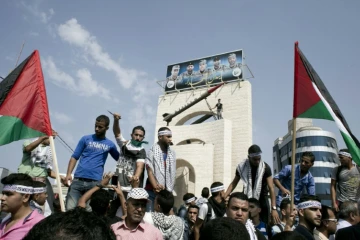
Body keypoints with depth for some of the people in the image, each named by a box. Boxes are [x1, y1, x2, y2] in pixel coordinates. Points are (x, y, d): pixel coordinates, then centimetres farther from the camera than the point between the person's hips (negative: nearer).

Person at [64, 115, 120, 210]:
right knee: (70, 208, -3)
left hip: (95, 182, 0)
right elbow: (74, 157, 5)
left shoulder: (110, 144, 12)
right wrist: (68, 174, -7)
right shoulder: (86, 139, 9)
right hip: (78, 180, 0)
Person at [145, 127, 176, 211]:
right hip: (152, 191, -3)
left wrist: (170, 188, -3)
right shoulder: (152, 151, -2)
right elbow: (149, 172, -7)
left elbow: (172, 173, 9)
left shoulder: (172, 153, 11)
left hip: (167, 191, 4)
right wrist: (155, 186, -21)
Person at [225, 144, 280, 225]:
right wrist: (224, 197, -11)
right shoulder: (242, 167, -9)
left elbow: (271, 188, -19)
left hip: (262, 199, -1)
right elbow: (234, 183, 1)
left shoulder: (265, 167, -14)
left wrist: (274, 208, -28)